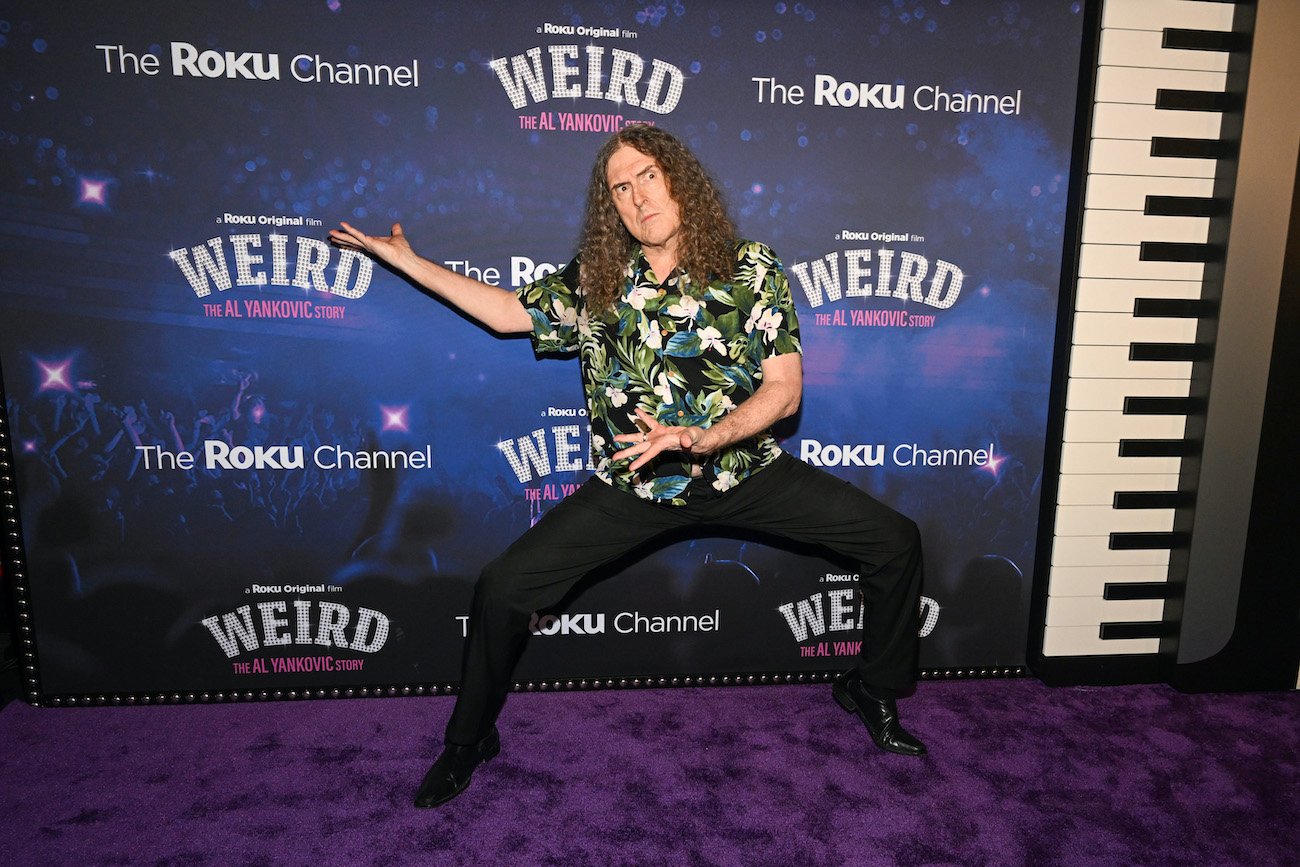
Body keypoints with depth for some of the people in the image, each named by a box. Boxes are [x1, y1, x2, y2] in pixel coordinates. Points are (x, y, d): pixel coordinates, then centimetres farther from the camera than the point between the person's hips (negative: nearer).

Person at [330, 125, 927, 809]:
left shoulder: (750, 270, -5)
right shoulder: (593, 282, 1)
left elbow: (784, 389, -9)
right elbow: (510, 311, 14)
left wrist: (702, 437, -25)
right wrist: (404, 259, 13)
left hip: (744, 470, 0)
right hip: (634, 486, 0)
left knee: (894, 541, -7)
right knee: (501, 588, -12)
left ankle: (872, 690, 21)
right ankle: (469, 740, 17)